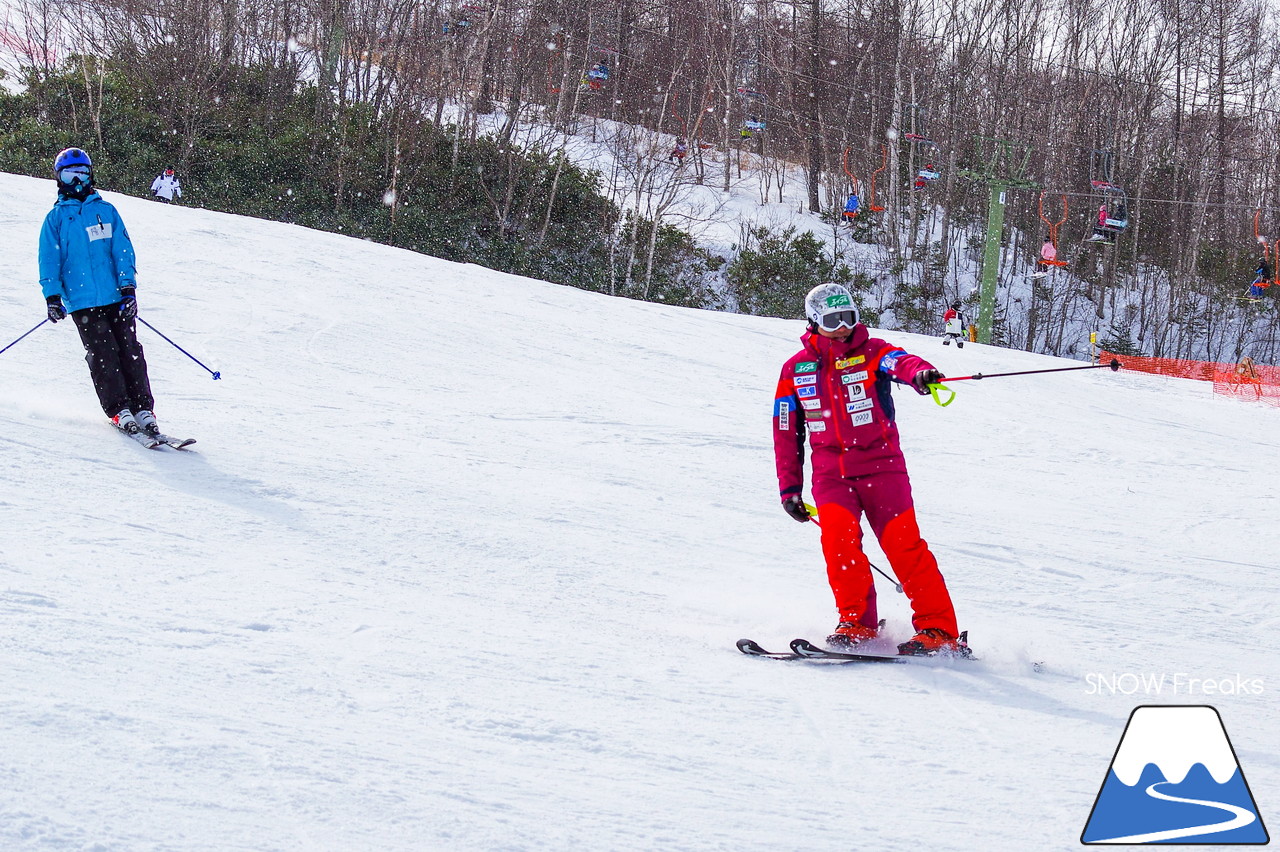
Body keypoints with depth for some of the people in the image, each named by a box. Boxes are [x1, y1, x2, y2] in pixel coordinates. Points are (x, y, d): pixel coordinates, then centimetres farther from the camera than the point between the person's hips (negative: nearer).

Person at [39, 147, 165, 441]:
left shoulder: (106, 211, 12)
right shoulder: (56, 218, 9)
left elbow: (123, 249, 8)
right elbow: (49, 259, 7)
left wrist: (128, 287, -3)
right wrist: (52, 296, -4)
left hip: (116, 297, 1)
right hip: (81, 301, -1)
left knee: (130, 352, -4)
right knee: (103, 356, -8)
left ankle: (144, 409, -2)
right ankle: (119, 410, -5)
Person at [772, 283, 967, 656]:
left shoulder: (871, 352, 0)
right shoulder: (796, 369, 8)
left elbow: (900, 361, -24)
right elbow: (785, 433, 15)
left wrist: (920, 373, -48)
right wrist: (789, 488, 12)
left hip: (882, 467, -2)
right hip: (831, 473, 2)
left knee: (904, 545, -9)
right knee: (838, 537, -21)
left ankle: (938, 628, -2)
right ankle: (857, 622, -9)